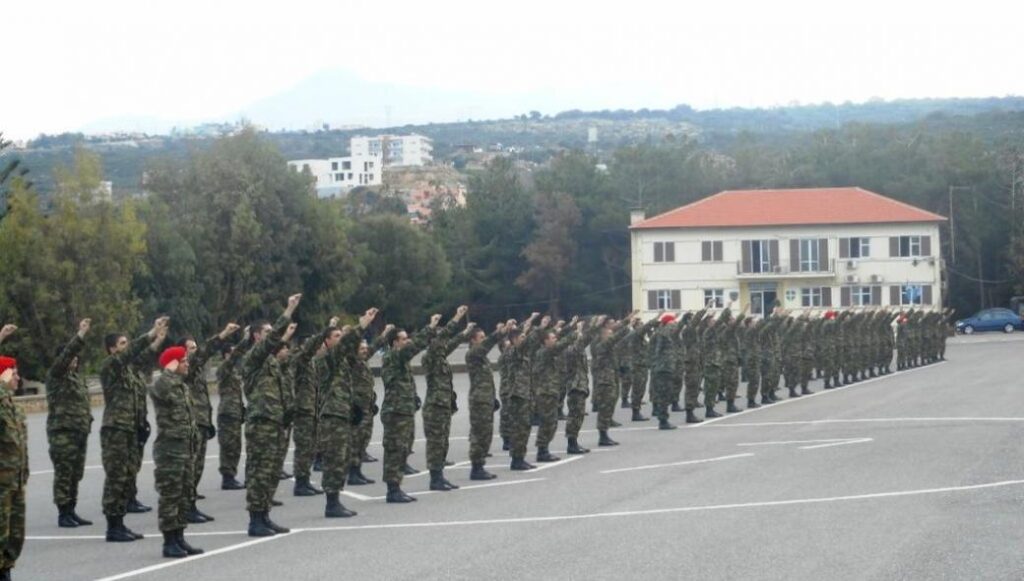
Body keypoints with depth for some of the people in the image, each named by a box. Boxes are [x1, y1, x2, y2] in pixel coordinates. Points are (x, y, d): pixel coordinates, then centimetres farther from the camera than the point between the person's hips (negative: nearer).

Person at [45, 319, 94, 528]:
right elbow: (65, 354, -21)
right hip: (62, 432, -8)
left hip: (79, 432, 8)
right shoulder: (55, 375, -5)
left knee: (75, 475, 9)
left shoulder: (76, 377, 18)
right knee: (64, 474, -7)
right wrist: (80, 335, -25)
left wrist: (87, 422, 17)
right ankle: (63, 514, -4)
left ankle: (71, 512, 14)